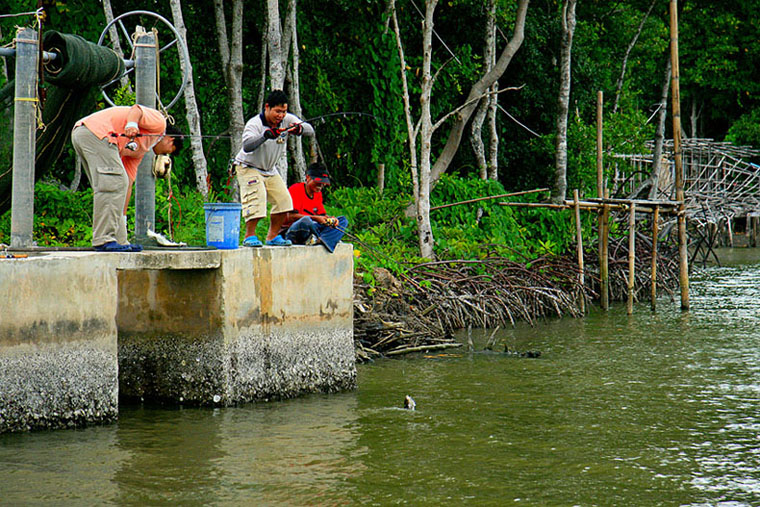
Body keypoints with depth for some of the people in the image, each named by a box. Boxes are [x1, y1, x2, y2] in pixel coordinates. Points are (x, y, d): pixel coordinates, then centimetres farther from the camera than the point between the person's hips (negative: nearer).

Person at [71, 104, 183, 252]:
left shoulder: (139, 151, 31)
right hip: (96, 131, -10)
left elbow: (128, 183, 28)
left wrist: (122, 216, 25)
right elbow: (136, 109, -9)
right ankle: (103, 239, -17)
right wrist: (132, 125, -30)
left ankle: (119, 241, 12)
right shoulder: (160, 122, 10)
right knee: (113, 184, -13)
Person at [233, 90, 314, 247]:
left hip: (270, 170, 6)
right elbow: (247, 146, -43)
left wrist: (299, 128, -40)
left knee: (283, 200, 1)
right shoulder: (254, 124, -26)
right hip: (248, 168, -6)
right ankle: (249, 236, -13)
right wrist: (266, 135, -58)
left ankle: (273, 236, 12)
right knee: (256, 199, -23)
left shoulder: (287, 120, -10)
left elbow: (310, 130, -17)